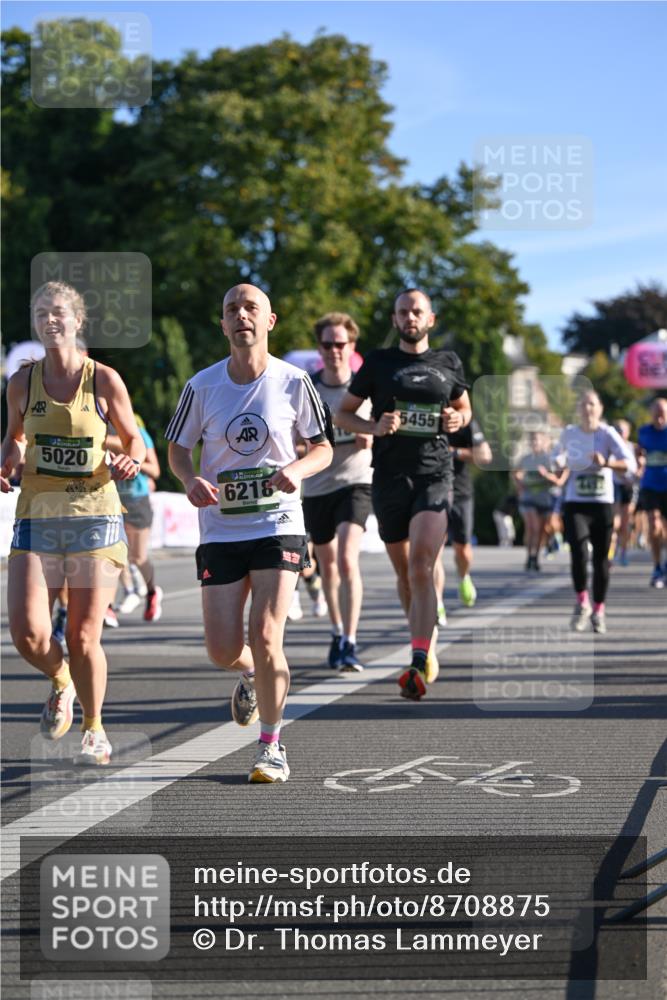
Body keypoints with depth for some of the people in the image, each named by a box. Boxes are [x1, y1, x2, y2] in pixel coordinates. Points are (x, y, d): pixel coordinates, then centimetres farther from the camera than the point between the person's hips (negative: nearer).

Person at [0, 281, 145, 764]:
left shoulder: (103, 379, -3)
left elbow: (134, 439, 8)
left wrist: (131, 460, -13)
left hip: (94, 516, -2)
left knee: (84, 638, -2)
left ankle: (94, 730, 22)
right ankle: (60, 680, 23)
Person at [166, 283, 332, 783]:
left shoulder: (293, 381, -3)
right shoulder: (202, 385, -1)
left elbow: (323, 448, 5)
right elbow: (178, 449, 10)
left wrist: (296, 469, -17)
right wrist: (192, 481, -12)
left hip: (279, 525, -2)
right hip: (220, 530, 2)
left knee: (265, 638, -13)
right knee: (223, 650, 0)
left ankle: (271, 747, 5)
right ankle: (251, 675, 39)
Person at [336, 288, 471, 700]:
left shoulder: (448, 363, 9)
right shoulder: (379, 362, 6)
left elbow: (464, 407, 24)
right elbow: (343, 413, 10)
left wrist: (458, 421, 0)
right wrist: (374, 428, -9)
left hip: (435, 475, -2)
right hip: (390, 477, 2)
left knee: (421, 566, -18)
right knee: (405, 572, 11)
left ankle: (419, 665, -23)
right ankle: (428, 648, 32)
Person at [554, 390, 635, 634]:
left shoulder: (607, 433, -5)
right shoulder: (569, 433, 3)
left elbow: (630, 463, -15)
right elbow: (558, 456, 24)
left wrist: (606, 462, -31)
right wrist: (559, 464, 1)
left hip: (602, 504, 0)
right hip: (575, 504, 0)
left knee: (601, 559, 5)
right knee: (579, 552, -18)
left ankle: (598, 610, 23)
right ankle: (582, 603, 3)